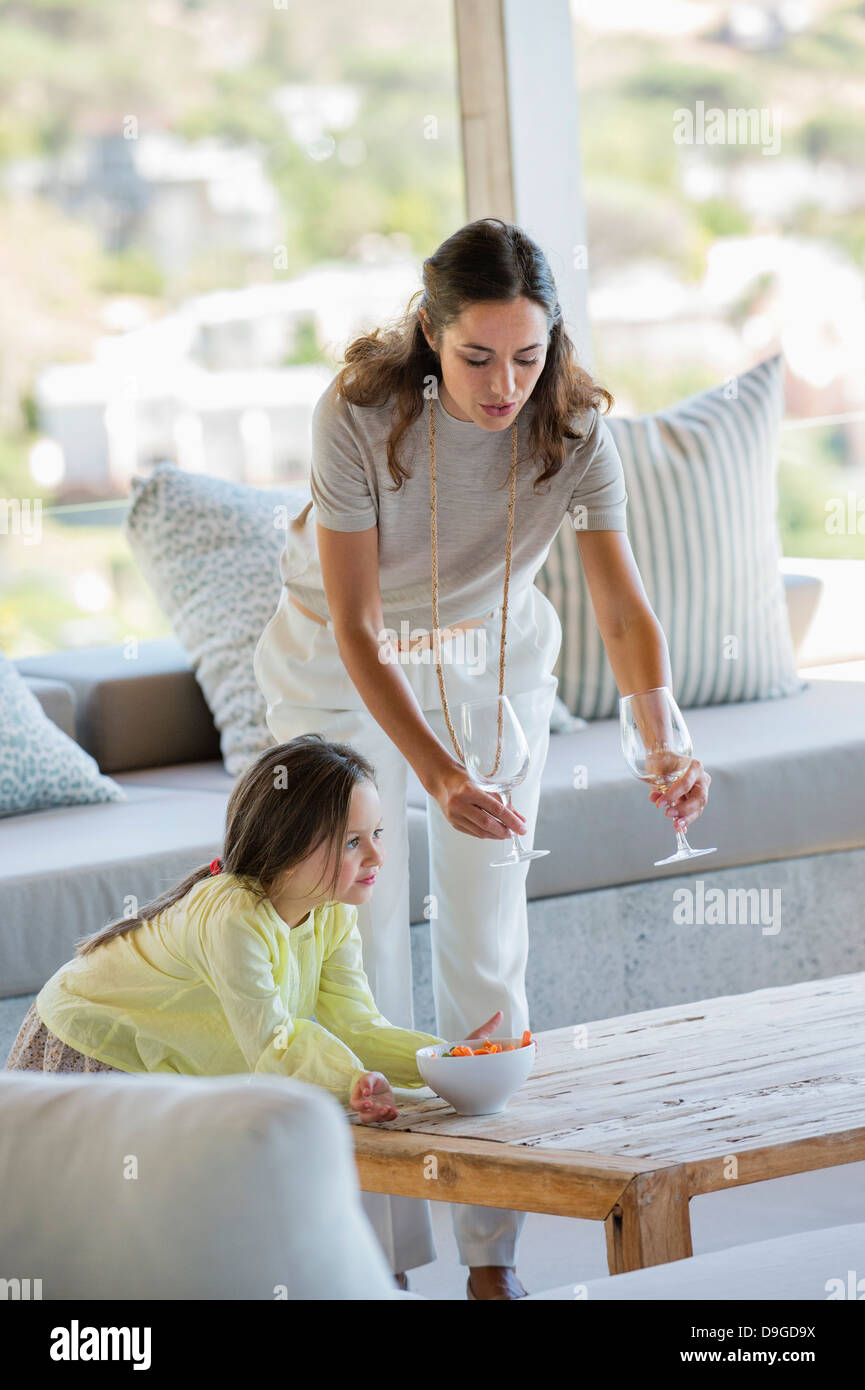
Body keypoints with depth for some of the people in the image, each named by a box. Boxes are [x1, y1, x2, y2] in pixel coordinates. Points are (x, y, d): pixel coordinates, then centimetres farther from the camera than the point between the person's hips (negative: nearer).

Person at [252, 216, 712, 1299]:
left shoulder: (572, 428, -24)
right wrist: (436, 774, -42)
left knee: (489, 945, 1)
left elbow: (624, 609, -29)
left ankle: (492, 1255, 10)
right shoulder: (360, 415, -31)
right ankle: (379, 1252, 4)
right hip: (343, 669, -2)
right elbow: (356, 628, -30)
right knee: (360, 942, -4)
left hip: (494, 661, 2)